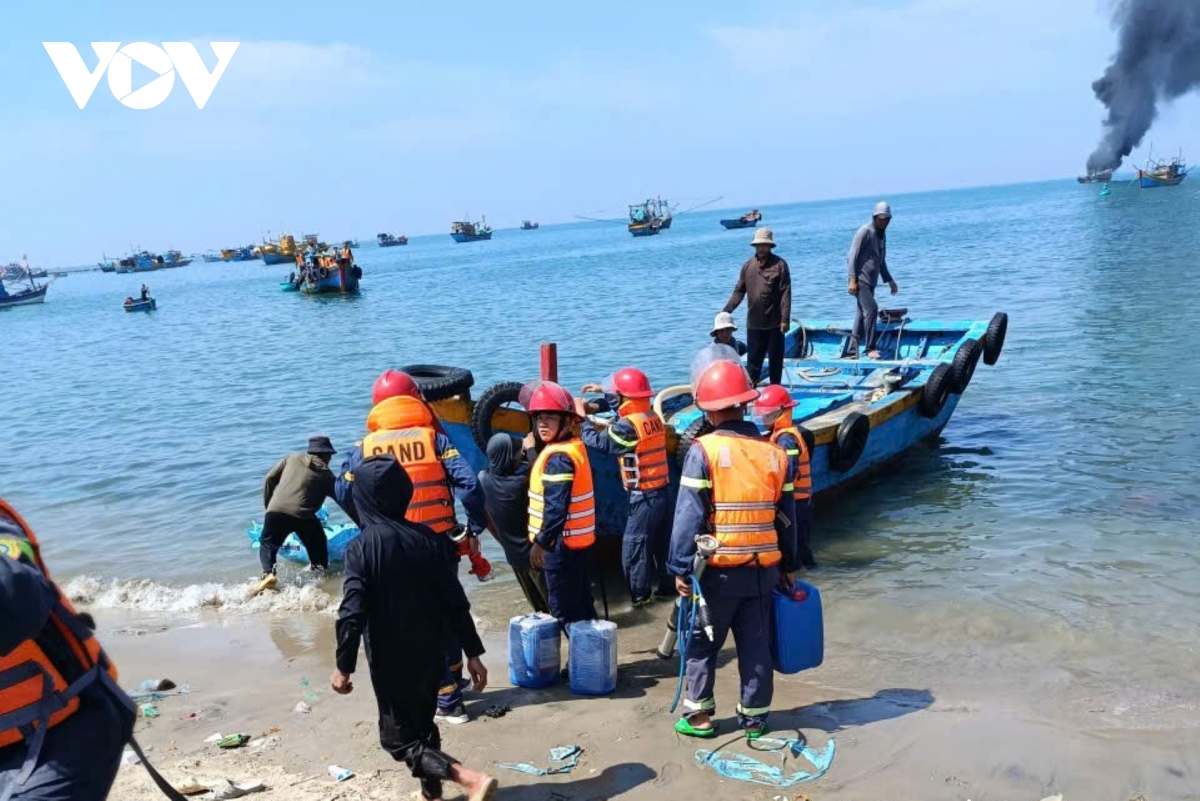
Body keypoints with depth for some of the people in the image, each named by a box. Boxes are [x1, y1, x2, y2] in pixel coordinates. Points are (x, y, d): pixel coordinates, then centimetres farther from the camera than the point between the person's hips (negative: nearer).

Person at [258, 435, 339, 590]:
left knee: (267, 545, 13)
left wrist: (267, 503, 23)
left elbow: (269, 479, 14)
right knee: (318, 548, 22)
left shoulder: (291, 458, 18)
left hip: (276, 512, 1)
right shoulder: (326, 475, 14)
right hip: (303, 516, -1)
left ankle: (268, 574, -9)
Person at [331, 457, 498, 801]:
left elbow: (352, 614, -19)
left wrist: (344, 666, -7)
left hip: (391, 661, -5)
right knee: (423, 726, 23)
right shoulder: (429, 538, -4)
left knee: (399, 738, 6)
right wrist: (473, 653, 3)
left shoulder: (361, 547, -15)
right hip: (431, 655, 5)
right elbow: (456, 602, -3)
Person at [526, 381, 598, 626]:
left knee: (564, 609, 1)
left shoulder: (558, 457, -21)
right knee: (581, 603, 18)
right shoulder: (575, 445, 8)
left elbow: (556, 507, -25)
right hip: (579, 538, 10)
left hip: (561, 542, -10)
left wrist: (540, 541, -21)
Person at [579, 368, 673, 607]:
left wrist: (583, 419, -1)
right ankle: (667, 586, 30)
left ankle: (640, 595, 11)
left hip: (645, 497, -8)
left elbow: (598, 442, -17)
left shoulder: (627, 426, -20)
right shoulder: (653, 417, 4)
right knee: (663, 543, 19)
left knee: (634, 547, 5)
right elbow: (626, 407, 23)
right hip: (664, 492, 8)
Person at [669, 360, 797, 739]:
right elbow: (786, 517, 8)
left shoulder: (703, 451, -13)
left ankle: (698, 714, 18)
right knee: (756, 645, 14)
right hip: (763, 569, 4)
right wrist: (788, 566, 19)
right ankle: (755, 717, 23)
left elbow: (689, 516, -14)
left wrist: (681, 568, -8)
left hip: (718, 569, -3)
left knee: (702, 643, 12)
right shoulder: (774, 453, 1)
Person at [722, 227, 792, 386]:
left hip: (774, 322, -3)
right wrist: (726, 310, -4)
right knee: (753, 360, 6)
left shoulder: (779, 265, -6)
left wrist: (785, 319, -16)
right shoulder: (748, 265, 5)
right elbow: (739, 291, 7)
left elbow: (786, 294, -10)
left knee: (776, 360, 8)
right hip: (754, 322, 3)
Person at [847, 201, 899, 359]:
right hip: (860, 279, -8)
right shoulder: (865, 231, -9)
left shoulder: (882, 234, 17)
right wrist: (852, 279, -20)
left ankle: (852, 351, 11)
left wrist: (889, 280, 22)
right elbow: (852, 256, -13)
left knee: (862, 314, 7)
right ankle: (870, 347, -11)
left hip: (871, 281, 8)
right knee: (871, 309, -17)